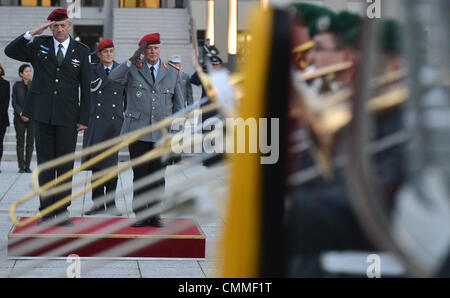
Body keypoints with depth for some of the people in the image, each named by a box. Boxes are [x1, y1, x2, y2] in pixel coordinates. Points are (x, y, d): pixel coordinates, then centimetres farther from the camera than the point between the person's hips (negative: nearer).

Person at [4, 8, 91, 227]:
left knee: (66, 164, 2)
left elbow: (86, 87, 4)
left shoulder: (81, 51, 4)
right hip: (42, 114, 0)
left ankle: (62, 212, 9)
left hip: (67, 117, 0)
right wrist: (32, 34, -11)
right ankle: (46, 212, 8)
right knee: (45, 163, 3)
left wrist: (84, 119, -1)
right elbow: (10, 51, -2)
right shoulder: (38, 45, 7)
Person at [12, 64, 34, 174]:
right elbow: (14, 102, 2)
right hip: (19, 117, 0)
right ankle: (21, 166, 1)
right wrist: (21, 114, -12)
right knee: (20, 142, -2)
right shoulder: (16, 85, 4)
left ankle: (27, 166, 3)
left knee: (30, 142, -2)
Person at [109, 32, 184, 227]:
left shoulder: (172, 73, 11)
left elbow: (178, 105, 15)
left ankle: (154, 215, 12)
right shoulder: (133, 70, 5)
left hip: (162, 134, 1)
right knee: (140, 175, 1)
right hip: (138, 131, -1)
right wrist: (131, 61, -23)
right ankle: (140, 214, 9)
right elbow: (114, 78, -16)